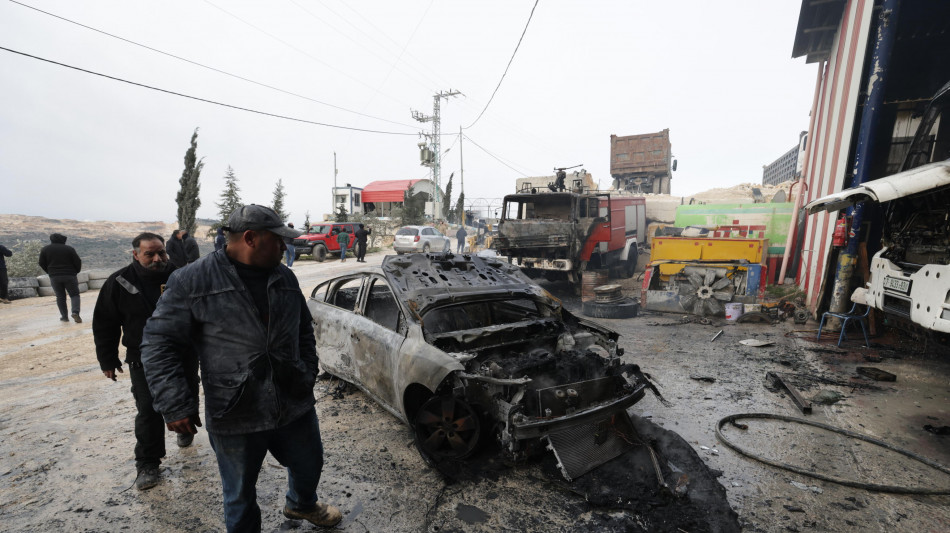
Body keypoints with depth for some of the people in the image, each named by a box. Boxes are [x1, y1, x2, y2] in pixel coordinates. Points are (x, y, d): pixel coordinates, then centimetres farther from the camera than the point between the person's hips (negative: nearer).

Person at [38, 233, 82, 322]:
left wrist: (50, 272, 21)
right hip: (69, 276, -2)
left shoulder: (45, 249, 6)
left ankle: (64, 316, 10)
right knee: (74, 294, 2)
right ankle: (75, 312, -20)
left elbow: (42, 264, 8)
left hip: (54, 277, 2)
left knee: (60, 296, 10)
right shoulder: (69, 249, -3)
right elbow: (78, 262, -5)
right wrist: (75, 272, 12)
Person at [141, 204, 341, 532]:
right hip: (234, 419, -4)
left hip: (296, 406, 5)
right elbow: (158, 343, -9)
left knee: (309, 467, 25)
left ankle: (302, 505, 56)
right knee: (241, 496, 17)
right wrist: (174, 405, -14)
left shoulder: (285, 278, 2)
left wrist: (309, 375, 7)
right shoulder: (192, 281, -11)